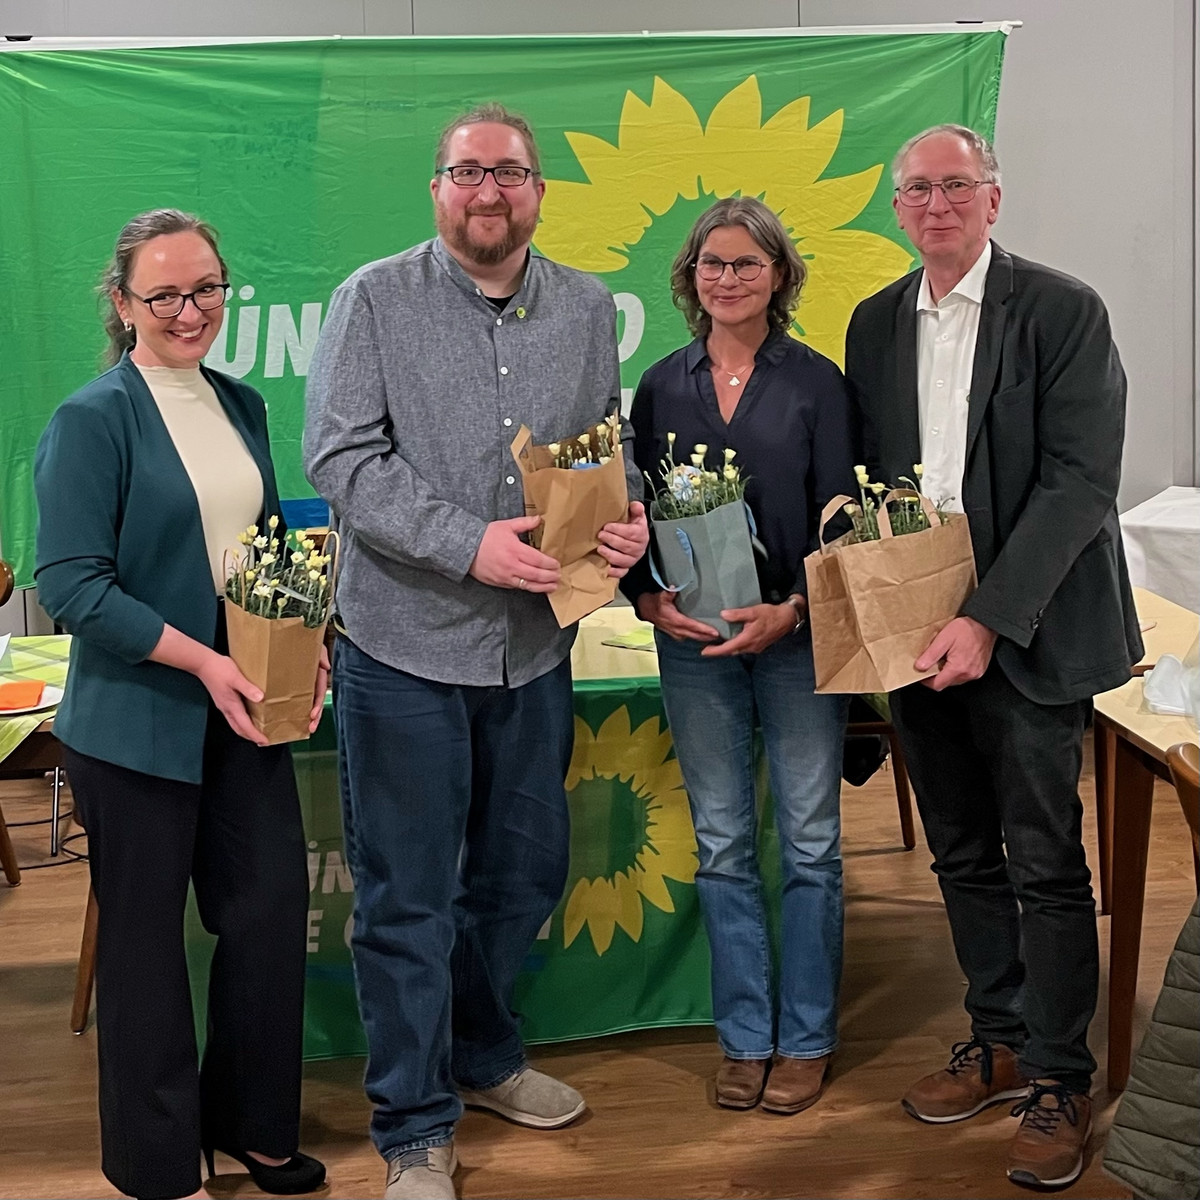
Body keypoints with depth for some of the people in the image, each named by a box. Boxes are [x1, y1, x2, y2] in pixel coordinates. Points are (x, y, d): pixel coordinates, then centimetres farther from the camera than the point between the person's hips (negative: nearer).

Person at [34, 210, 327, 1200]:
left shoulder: (242, 407, 10)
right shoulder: (93, 419, -11)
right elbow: (71, 584, -17)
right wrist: (205, 662, -21)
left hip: (242, 706, 6)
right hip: (136, 716, -6)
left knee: (274, 904, 9)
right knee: (146, 935, 6)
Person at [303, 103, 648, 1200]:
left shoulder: (587, 309, 7)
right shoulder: (376, 300, -6)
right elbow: (342, 456, -14)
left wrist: (628, 516, -9)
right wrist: (470, 543, -23)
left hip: (535, 648, 5)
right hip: (406, 648, -4)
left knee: (524, 873, 19)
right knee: (407, 895, 3)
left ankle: (481, 1054, 44)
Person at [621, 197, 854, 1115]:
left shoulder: (816, 382, 0)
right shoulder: (662, 387, 7)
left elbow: (839, 516, -3)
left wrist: (791, 610, -15)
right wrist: (648, 598, -8)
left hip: (799, 635, -2)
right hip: (693, 639, 2)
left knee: (810, 841, 4)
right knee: (723, 845, 8)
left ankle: (805, 1039, 17)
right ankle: (745, 1038, 20)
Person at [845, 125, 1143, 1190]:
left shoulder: (1062, 310, -8)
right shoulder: (876, 323, 10)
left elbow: (1081, 481, -15)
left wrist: (988, 619, -21)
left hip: (1025, 632, -5)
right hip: (916, 631, 6)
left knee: (1046, 863, 1)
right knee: (962, 855, 15)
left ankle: (1060, 1080, 15)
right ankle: (999, 1040, 31)